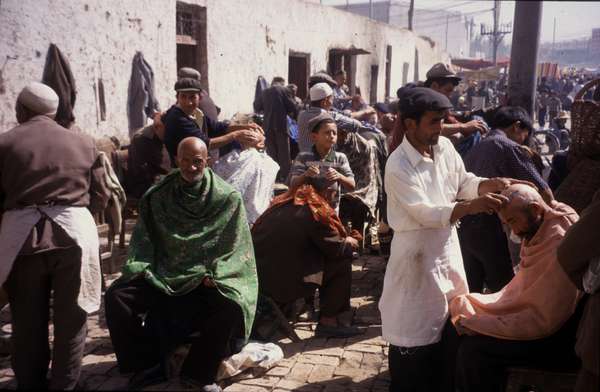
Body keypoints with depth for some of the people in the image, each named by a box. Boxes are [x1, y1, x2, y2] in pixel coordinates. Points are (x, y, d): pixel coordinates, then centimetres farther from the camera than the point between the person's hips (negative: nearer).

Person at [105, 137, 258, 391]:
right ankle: (147, 364, 2)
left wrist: (213, 275, -15)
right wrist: (139, 268, -7)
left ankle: (199, 371, -6)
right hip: (162, 271, 3)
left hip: (207, 274, -3)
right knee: (116, 297, -16)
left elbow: (233, 245, -3)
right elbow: (143, 239, 9)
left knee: (231, 306, -31)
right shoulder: (157, 196, 5)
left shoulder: (227, 197, -3)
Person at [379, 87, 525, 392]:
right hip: (417, 256, -7)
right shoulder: (398, 167, -23)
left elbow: (463, 182, 10)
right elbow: (426, 214, -27)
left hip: (447, 250, 7)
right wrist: (471, 206, -37)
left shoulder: (445, 147, -1)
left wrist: (492, 184, -9)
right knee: (414, 332, 5)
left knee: (451, 326, 20)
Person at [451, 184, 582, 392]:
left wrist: (478, 324, -22)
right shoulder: (537, 233, 3)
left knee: (475, 348, -20)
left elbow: (543, 320, -25)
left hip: (557, 339, -9)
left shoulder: (560, 245, -25)